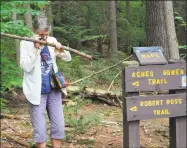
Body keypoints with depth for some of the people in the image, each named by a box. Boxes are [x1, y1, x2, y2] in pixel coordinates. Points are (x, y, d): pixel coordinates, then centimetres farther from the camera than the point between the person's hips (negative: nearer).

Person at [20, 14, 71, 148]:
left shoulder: (52, 41, 4)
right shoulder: (26, 43, -8)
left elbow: (68, 58, 5)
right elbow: (26, 67, -17)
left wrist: (60, 50, -15)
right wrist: (36, 48, -25)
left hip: (53, 90, 4)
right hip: (37, 92, -4)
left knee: (59, 127, 7)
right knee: (40, 130, -1)